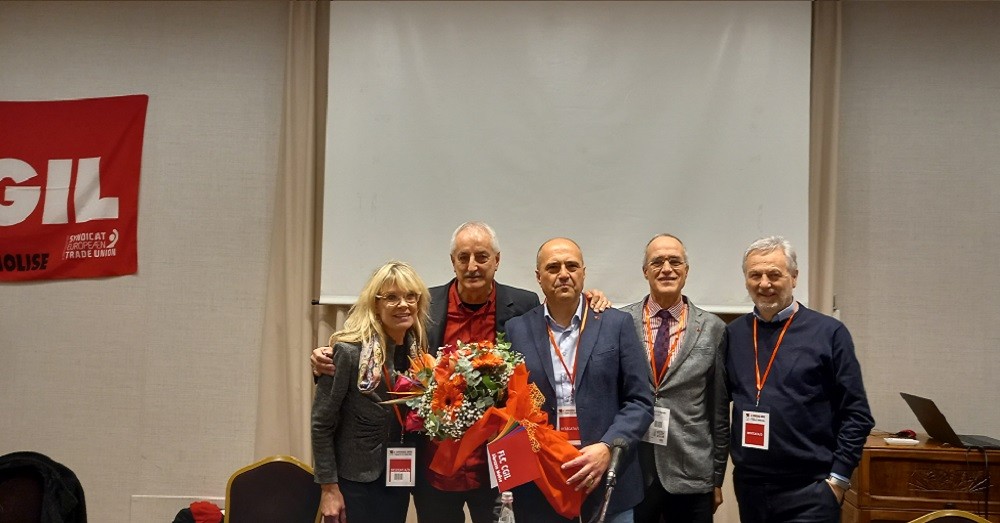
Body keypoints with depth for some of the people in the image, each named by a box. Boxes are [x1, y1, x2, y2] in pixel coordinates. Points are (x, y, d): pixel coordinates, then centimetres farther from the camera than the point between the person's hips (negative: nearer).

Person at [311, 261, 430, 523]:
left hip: (399, 480, 6)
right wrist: (329, 487, -13)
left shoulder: (418, 351, 1)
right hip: (355, 481, -5)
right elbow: (321, 424, -13)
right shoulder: (349, 351, -16)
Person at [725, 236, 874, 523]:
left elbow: (856, 415, -3)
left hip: (809, 492, -3)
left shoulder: (828, 333, -3)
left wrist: (838, 478, -8)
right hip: (749, 487, 4)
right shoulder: (734, 334, 7)